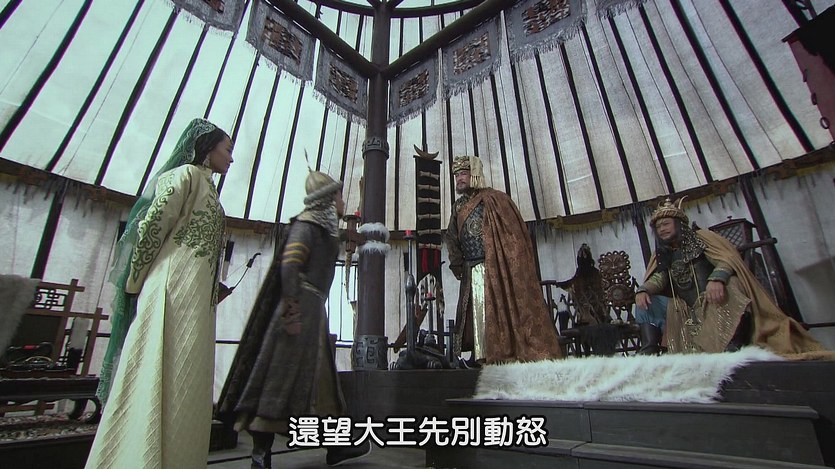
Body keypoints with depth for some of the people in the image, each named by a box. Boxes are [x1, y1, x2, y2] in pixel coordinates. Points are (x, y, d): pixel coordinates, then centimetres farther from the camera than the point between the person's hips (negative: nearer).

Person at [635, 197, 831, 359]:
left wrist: (716, 278, -32)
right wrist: (642, 290, -23)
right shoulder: (662, 255, 17)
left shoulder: (701, 238, 6)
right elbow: (657, 278, 0)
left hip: (715, 302, -3)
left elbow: (727, 257, -10)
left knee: (728, 284, -33)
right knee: (645, 304, -15)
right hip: (685, 311, 4)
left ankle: (733, 347, -35)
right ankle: (648, 352, -24)